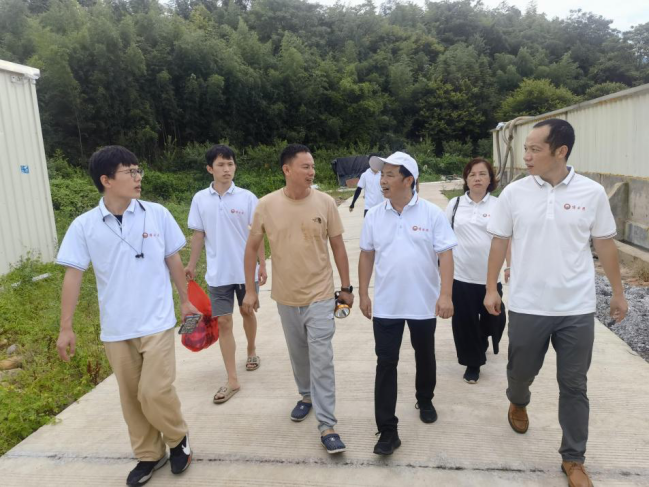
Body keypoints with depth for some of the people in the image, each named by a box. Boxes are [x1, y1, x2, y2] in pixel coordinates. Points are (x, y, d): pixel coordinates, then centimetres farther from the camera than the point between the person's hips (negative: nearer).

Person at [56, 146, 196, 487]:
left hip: (156, 323, -1)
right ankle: (149, 455, 33)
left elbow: (173, 260, 5)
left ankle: (178, 438, 24)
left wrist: (185, 301, 10)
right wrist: (66, 328, -2)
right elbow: (73, 276, -2)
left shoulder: (157, 214, -4)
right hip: (115, 330, 2)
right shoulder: (84, 226, -5)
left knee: (155, 392, -6)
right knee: (131, 397, 13)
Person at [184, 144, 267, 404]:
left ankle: (251, 351, 45)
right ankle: (232, 380, 9)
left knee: (247, 312, 18)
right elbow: (198, 234, 5)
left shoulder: (247, 197, -7)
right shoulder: (200, 199, -2)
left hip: (246, 270, 0)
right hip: (217, 272, 1)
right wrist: (191, 264, 4)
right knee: (223, 322, 1)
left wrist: (262, 265, -4)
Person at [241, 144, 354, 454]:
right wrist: (250, 289, 1)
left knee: (322, 361, -1)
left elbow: (337, 246, 0)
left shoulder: (325, 202, -8)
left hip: (320, 296, -2)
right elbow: (252, 247, 2)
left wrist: (346, 287, 3)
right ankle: (306, 395, 45)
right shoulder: (266, 205, -7)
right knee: (298, 354, 19)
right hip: (286, 297, 2)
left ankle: (327, 426, 9)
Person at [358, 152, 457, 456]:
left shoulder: (432, 213, -9)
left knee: (425, 357, 19)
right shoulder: (374, 216, 0)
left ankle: (425, 401, 46)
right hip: (385, 305, 1)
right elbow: (367, 255, 7)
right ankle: (387, 431, 8)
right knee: (386, 364, 0)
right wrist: (363, 293, 6)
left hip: (424, 303, -1)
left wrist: (446, 294, -18)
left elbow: (445, 255, -10)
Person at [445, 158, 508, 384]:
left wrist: (511, 266, -5)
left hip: (490, 276, 0)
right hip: (461, 275, 0)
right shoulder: (455, 204, 3)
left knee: (493, 319, 14)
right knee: (465, 322, 5)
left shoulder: (498, 206, -1)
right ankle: (473, 362, 23)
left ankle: (483, 340, 47)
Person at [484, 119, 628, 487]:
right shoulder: (514, 193, -4)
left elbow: (605, 244, 5)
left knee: (574, 386, 10)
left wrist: (618, 292, 9)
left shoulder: (592, 193, -4)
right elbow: (500, 242, 2)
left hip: (577, 309, 0)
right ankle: (518, 403, 52)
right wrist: (491, 288, 3)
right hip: (527, 306, 1)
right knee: (521, 371, 17)